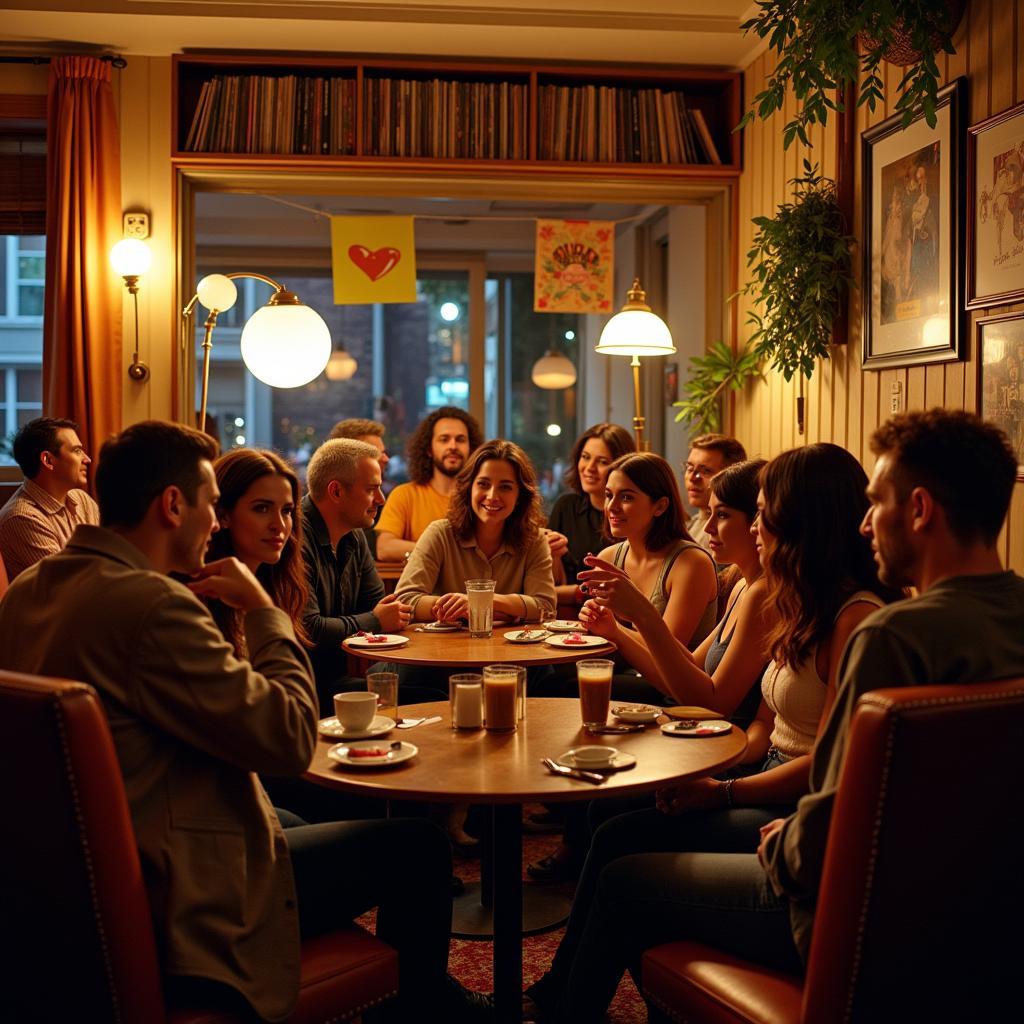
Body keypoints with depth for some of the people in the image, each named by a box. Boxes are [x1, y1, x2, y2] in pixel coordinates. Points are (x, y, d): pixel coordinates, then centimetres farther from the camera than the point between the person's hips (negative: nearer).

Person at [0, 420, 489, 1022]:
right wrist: (263, 608, -11)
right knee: (418, 847, 3)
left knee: (297, 818, 32)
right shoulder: (151, 602, -26)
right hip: (175, 914, -10)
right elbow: (291, 739, -23)